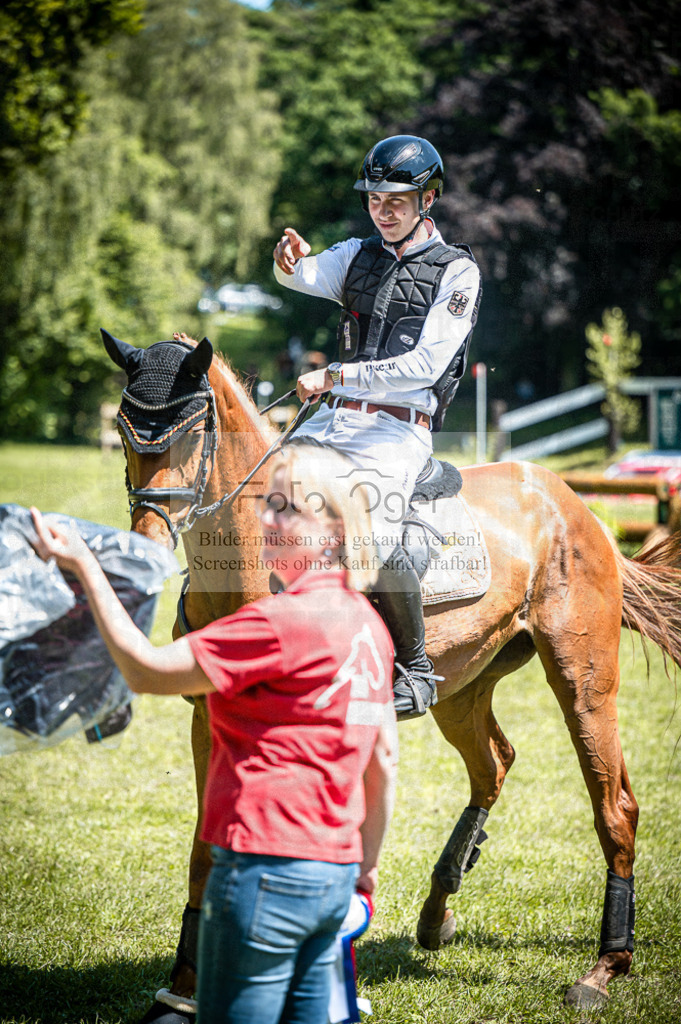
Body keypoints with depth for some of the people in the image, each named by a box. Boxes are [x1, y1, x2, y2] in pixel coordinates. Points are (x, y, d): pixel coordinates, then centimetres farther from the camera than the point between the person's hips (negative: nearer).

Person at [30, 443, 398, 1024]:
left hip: (266, 865, -9)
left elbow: (147, 671, -12)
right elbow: (385, 758, 16)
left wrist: (85, 568, -9)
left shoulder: (281, 621, -16)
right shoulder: (368, 622, 11)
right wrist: (367, 867, 24)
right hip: (335, 872, 9)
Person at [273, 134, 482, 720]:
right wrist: (292, 259, -27)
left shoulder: (458, 271, 2)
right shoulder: (359, 256, 19)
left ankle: (416, 666, -12)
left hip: (401, 429, -6)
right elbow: (306, 276, -2)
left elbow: (424, 366, -8)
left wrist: (336, 376, -14)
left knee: (374, 538, -30)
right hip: (334, 420, 6)